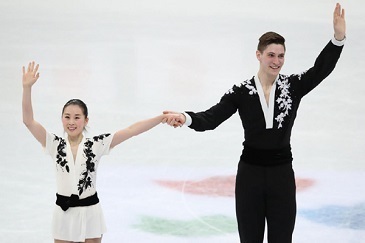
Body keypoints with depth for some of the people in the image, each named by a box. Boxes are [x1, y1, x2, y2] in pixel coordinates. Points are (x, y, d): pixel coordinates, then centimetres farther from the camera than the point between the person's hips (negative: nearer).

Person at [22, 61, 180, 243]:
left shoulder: (96, 144, -4)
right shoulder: (55, 145, -3)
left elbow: (131, 130, -9)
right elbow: (28, 121, -12)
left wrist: (162, 117, -16)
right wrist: (27, 87, -23)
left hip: (89, 212, 0)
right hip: (64, 213, 0)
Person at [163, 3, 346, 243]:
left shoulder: (293, 86, -3)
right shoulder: (241, 92, -5)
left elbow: (322, 69, -17)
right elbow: (211, 118, -14)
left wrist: (339, 38, -34)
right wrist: (186, 118, -36)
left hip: (282, 173, 1)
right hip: (250, 173, 0)